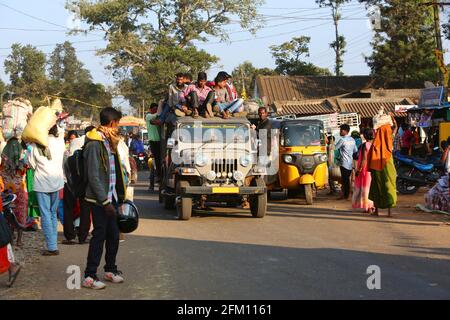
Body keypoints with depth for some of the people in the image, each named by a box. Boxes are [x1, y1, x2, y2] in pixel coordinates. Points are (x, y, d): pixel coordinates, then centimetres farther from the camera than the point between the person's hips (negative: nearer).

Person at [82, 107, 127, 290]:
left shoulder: (108, 141, 13)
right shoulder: (94, 144, -16)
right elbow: (93, 176, -20)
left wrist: (116, 197, 13)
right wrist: (105, 201, -20)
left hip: (110, 197, 9)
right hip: (99, 199, -9)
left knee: (113, 235, 13)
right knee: (99, 235, -5)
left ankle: (110, 270, 27)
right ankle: (89, 276, 2)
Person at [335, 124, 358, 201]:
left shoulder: (342, 140, -12)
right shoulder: (352, 140, 10)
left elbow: (335, 148, -4)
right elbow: (355, 150, 14)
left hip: (344, 163, -7)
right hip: (351, 162, 7)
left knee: (344, 179, -4)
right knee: (347, 179, 12)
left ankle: (344, 195, -3)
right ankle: (347, 194, 15)